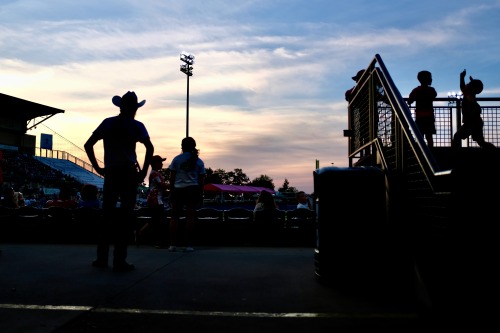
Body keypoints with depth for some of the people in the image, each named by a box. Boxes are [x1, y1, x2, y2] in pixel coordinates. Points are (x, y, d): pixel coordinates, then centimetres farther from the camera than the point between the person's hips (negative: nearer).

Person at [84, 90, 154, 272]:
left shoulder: (107, 123, 11)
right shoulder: (136, 125, 0)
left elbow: (88, 145, 8)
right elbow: (149, 147, -16)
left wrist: (98, 168, 9)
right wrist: (144, 171, -9)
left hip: (110, 173, 4)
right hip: (129, 173, -3)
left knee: (108, 214, 13)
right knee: (126, 216, 0)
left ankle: (102, 257, 18)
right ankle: (119, 261, 2)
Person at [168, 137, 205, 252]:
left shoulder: (177, 159, 4)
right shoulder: (199, 161, 8)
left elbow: (172, 178, 2)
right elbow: (201, 180, 7)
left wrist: (171, 192, 8)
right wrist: (200, 195, 12)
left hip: (178, 189, 0)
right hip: (193, 190, 1)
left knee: (175, 216, 6)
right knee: (190, 217, 1)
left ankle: (172, 244, 3)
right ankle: (189, 245, 0)